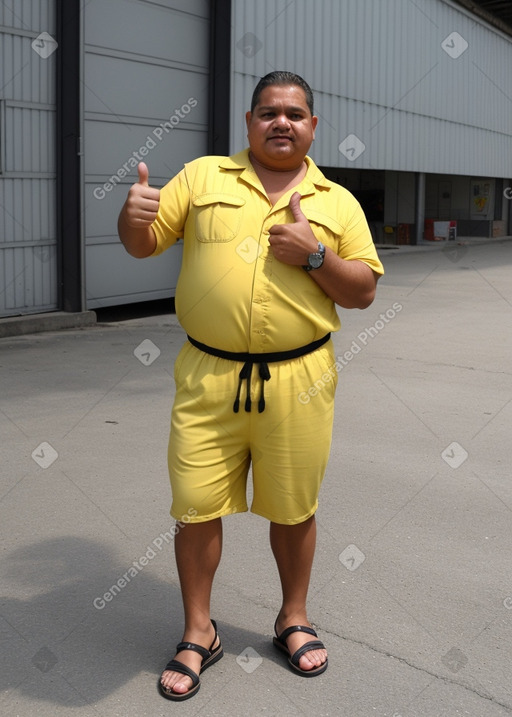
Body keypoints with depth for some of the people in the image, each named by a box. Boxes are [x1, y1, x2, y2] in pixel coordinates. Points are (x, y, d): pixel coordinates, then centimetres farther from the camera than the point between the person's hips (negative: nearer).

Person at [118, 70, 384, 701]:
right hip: (207, 377, 0)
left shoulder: (337, 201, 8)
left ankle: (294, 618, 35)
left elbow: (363, 291, 5)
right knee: (196, 506, 4)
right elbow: (142, 245, 6)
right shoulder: (201, 177, 7)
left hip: (297, 380, 0)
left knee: (293, 509, 11)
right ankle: (198, 633, 24)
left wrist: (314, 254, -12)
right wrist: (132, 216, -17)